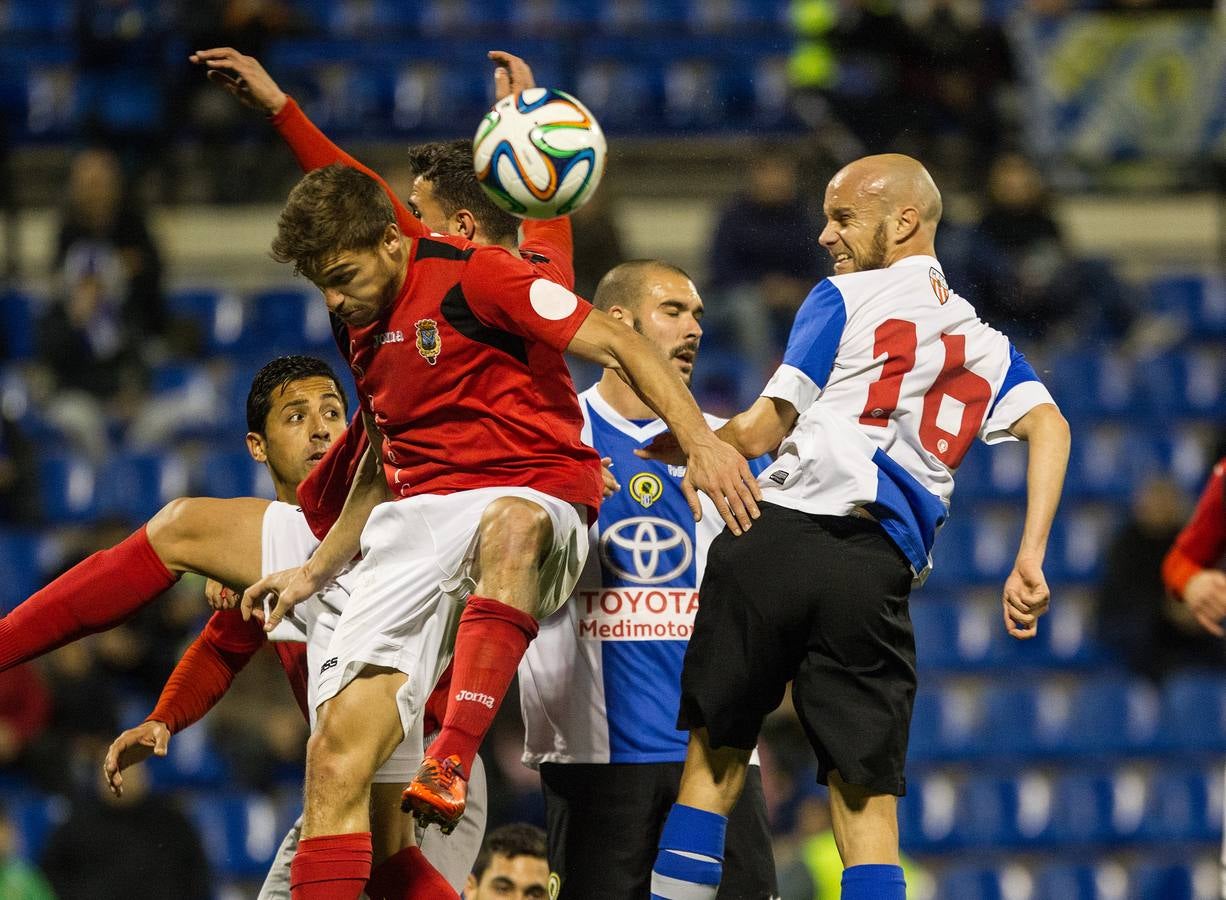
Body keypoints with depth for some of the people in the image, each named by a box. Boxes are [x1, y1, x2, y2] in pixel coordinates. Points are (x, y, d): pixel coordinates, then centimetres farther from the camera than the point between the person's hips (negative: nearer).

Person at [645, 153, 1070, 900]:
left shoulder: (845, 300, 7)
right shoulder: (986, 344, 21)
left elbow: (762, 431, 3)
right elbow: (1048, 426, 3)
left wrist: (679, 447, 20)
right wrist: (1030, 560, -3)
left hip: (781, 535, -3)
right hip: (880, 570, 3)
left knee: (715, 753, 6)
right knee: (868, 798, 3)